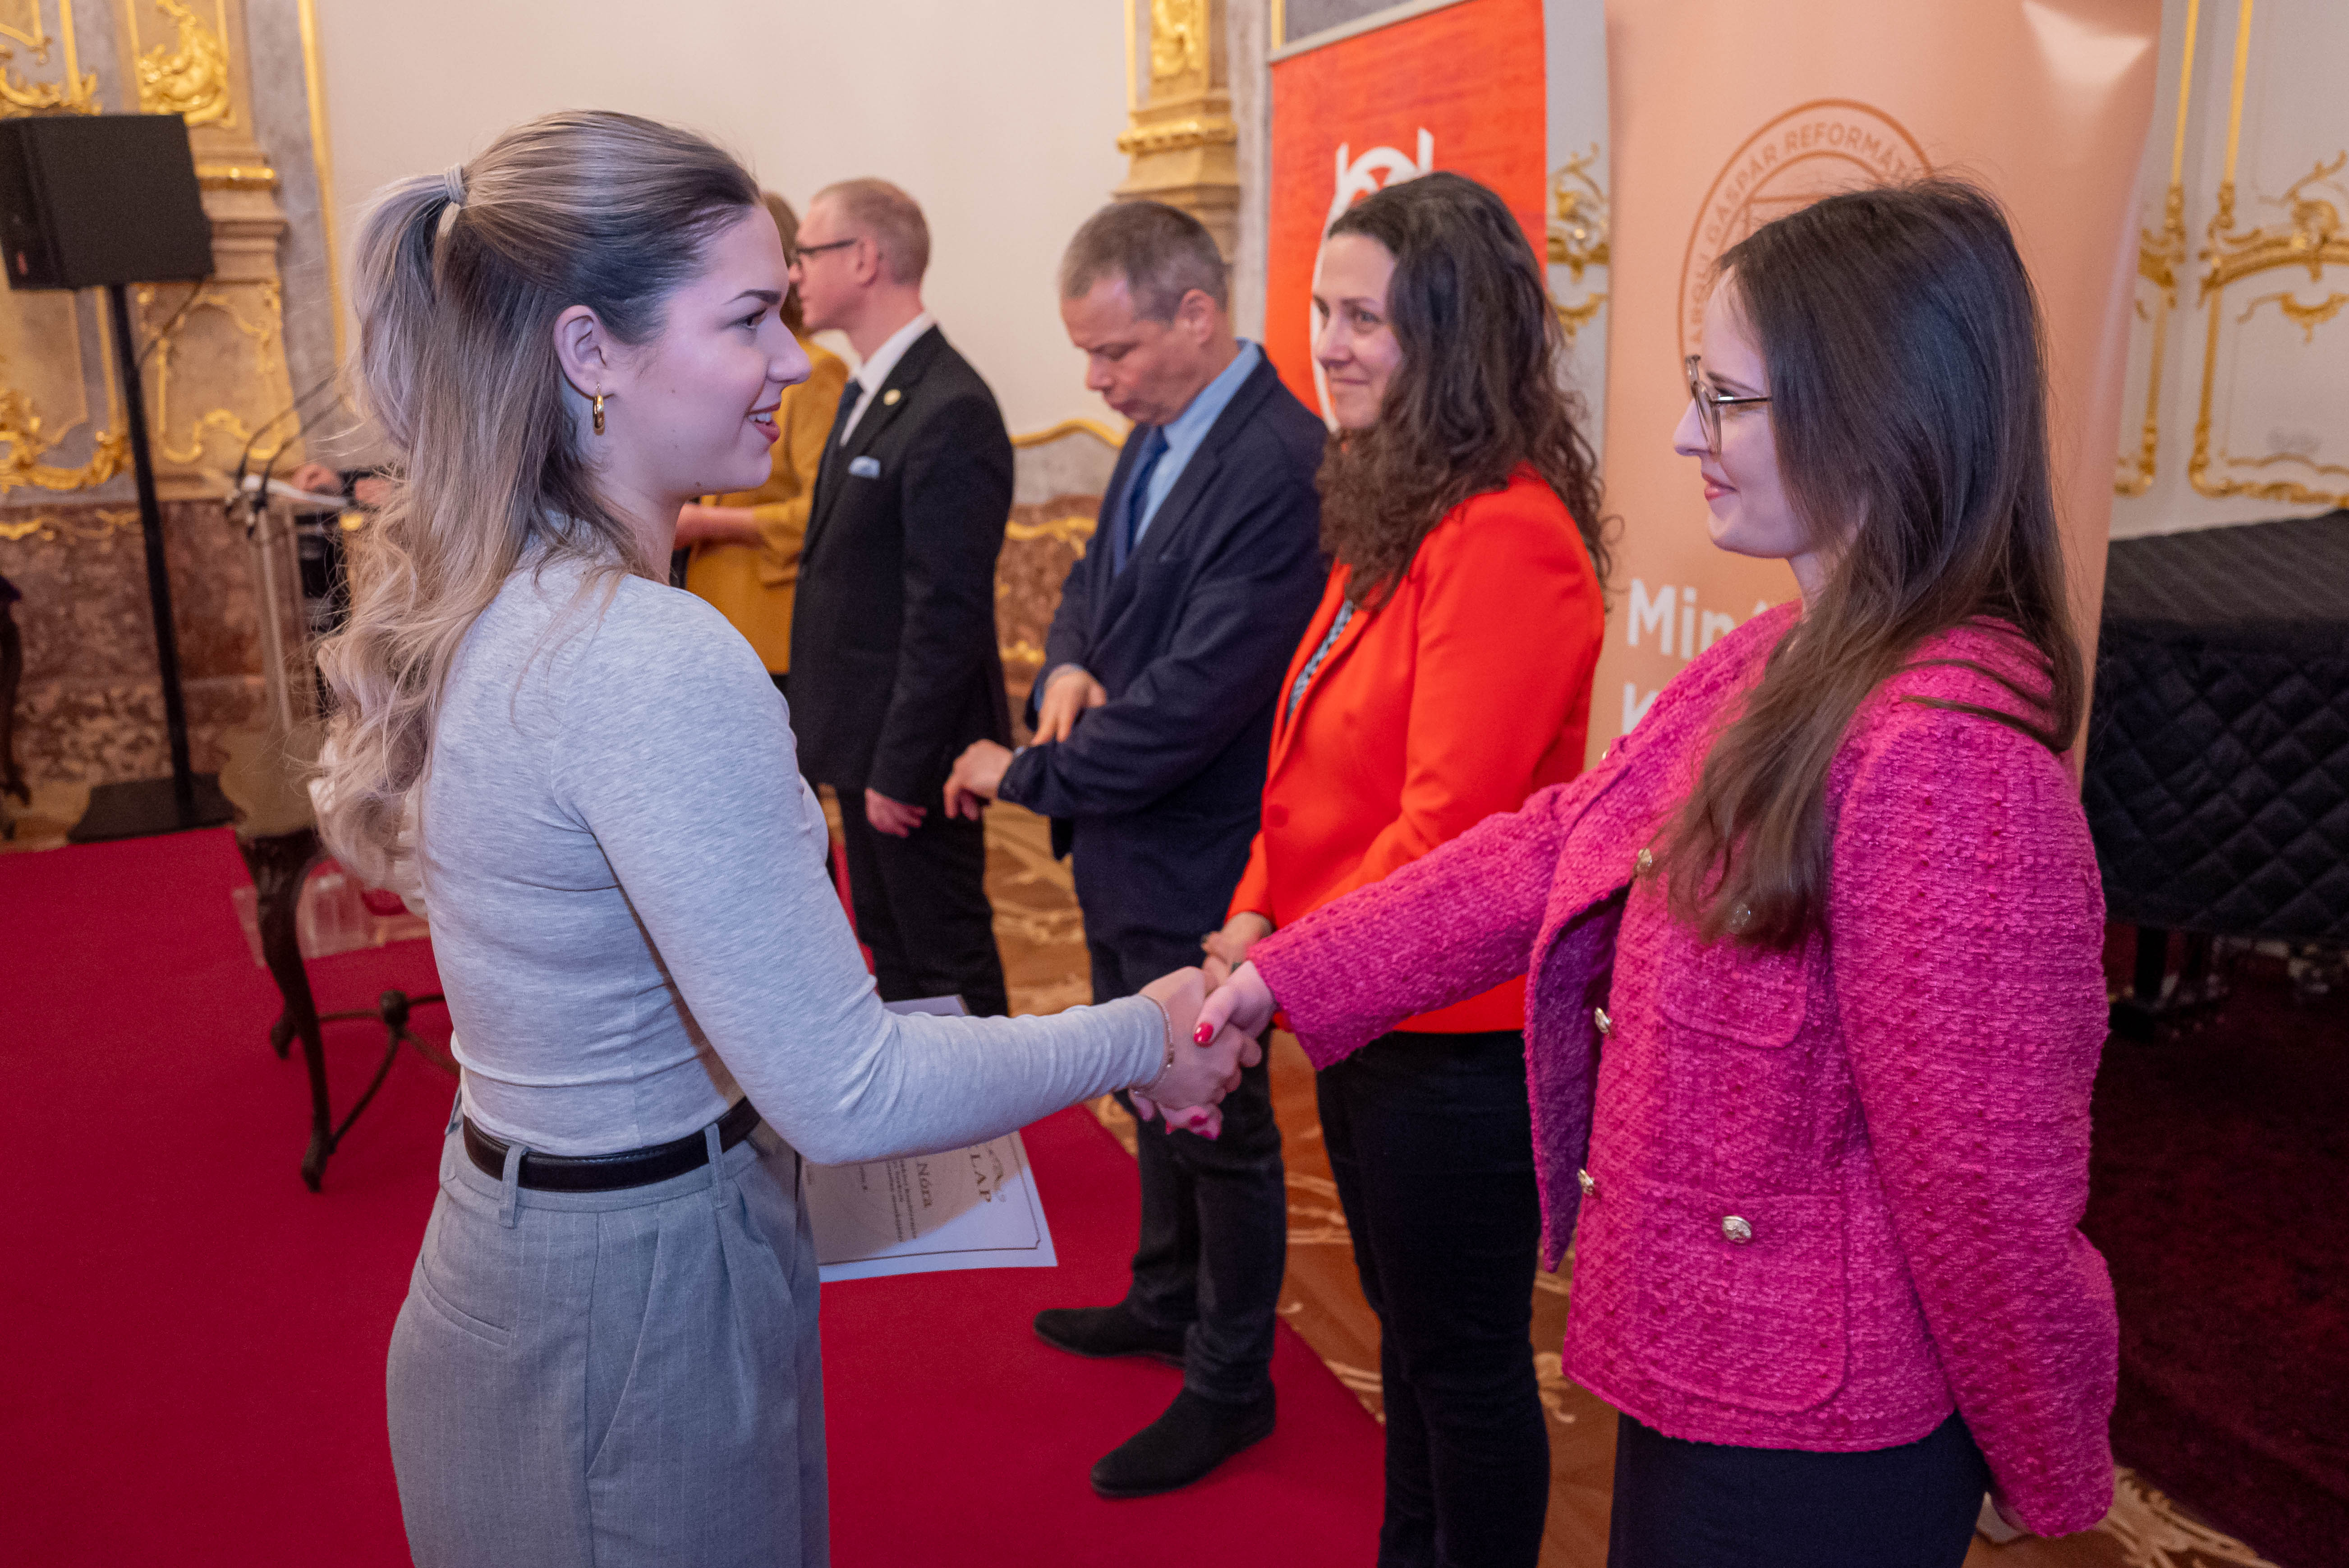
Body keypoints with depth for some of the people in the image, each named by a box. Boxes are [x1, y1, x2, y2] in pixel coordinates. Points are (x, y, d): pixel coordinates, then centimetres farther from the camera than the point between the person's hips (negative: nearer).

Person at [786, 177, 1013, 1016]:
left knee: (947, 962, 4)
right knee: (889, 948, 21)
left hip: (913, 749, -10)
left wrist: (899, 765, -21)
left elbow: (947, 613, -23)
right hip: (863, 735, 10)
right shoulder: (867, 394, 13)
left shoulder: (950, 410, -20)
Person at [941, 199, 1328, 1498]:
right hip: (1123, 847, 9)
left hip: (1198, 868, -9)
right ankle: (1169, 1298, 48)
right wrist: (1067, 664, -7)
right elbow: (1095, 575, 17)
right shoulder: (1157, 437, 5)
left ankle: (1230, 1383, 30)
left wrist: (1025, 771, -17)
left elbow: (1192, 700, -28)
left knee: (1219, 1121, 9)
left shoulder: (1284, 469, -25)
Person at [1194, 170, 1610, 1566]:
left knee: (1467, 1358, 11)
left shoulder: (1508, 538, -22)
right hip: (1364, 1011, 9)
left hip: (1455, 1037, -9)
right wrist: (1258, 915, 0)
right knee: (1410, 1326, 25)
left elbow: (1450, 826, -25)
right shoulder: (1395, 509, 9)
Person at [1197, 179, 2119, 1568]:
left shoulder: (1945, 756, -29)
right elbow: (1556, 850, 3)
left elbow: (1986, 1188, -22)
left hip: (1806, 1456, -8)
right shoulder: (1781, 668, 1)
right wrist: (1287, 974, 0)